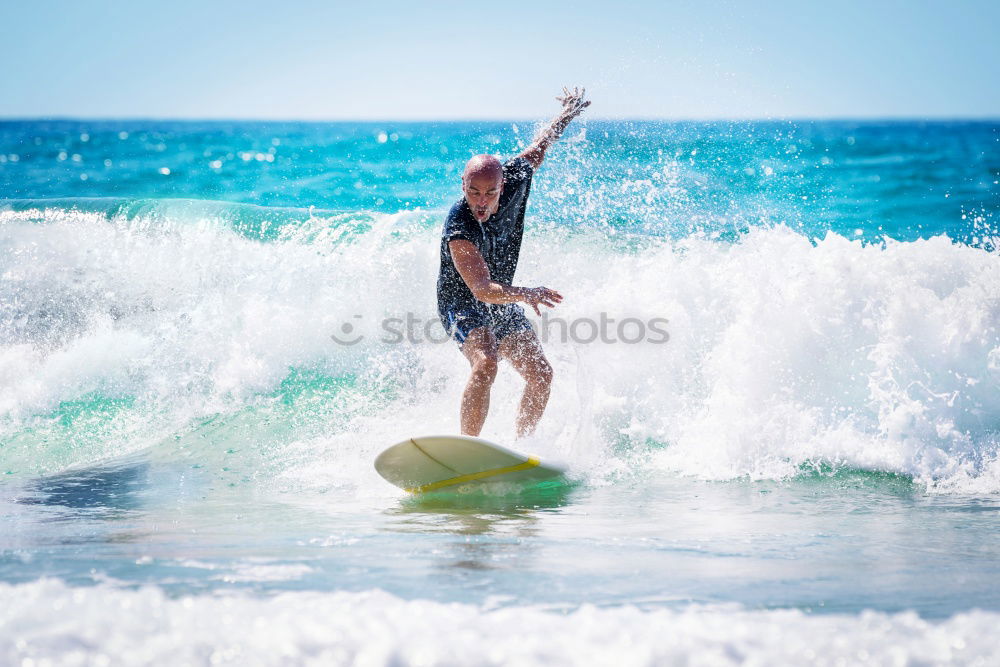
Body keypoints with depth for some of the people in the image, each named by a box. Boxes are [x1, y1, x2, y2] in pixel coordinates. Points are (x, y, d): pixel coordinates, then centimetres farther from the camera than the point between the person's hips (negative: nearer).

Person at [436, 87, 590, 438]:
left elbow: (536, 150, 5)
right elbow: (481, 289, -44)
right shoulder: (458, 230, -34)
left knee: (540, 374, -1)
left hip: (502, 301, 7)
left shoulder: (513, 180, -17)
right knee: (485, 365, -32)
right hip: (463, 304, -7)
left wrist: (567, 114, 18)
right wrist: (524, 294, -60)